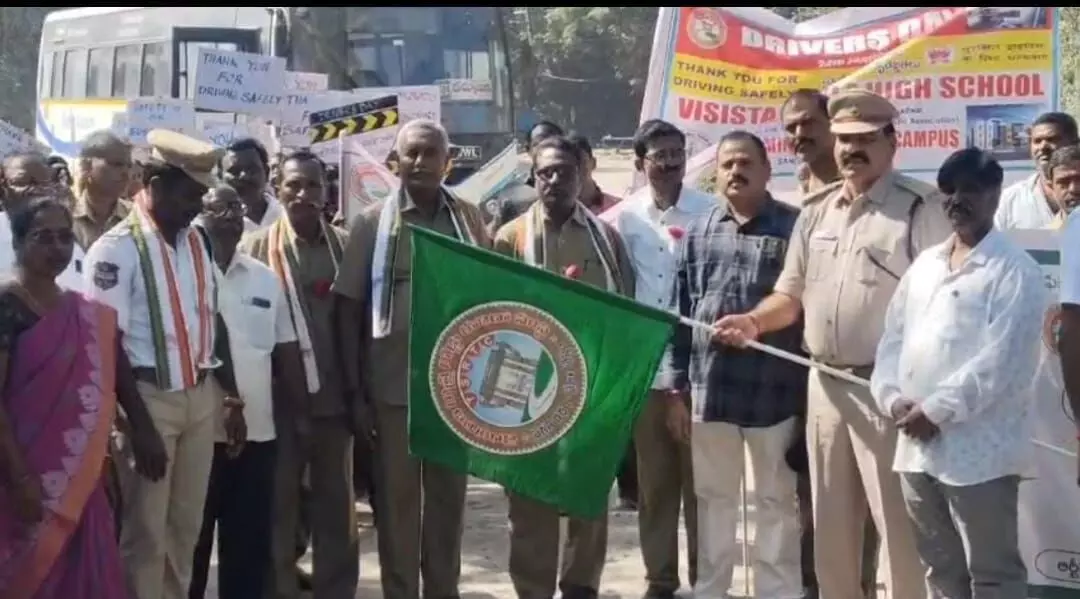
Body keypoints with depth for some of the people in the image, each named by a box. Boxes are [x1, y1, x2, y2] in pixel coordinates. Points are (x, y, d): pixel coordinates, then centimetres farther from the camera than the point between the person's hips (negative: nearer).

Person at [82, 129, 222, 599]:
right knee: (145, 529, 2)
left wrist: (221, 385, 10)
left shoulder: (197, 241, 9)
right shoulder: (116, 248, -11)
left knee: (187, 524, 14)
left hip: (201, 395, 6)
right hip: (148, 398, -6)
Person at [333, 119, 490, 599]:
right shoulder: (373, 221, 0)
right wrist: (355, 390, -5)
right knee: (396, 497, 5)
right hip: (393, 383, -2)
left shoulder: (469, 219, 6)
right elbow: (349, 307, 0)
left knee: (449, 494, 10)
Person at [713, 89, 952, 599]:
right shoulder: (816, 211, 13)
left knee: (900, 525, -2)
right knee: (830, 524, 15)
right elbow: (791, 293, 17)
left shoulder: (922, 207, -8)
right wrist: (753, 322, -3)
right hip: (825, 385, 7)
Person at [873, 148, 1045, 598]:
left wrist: (937, 410, -17)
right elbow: (893, 336, 13)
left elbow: (1004, 360, -16)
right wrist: (893, 398, -4)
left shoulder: (1015, 270, -7)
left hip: (979, 450, -7)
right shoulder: (925, 264, 15)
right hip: (917, 446, 7)